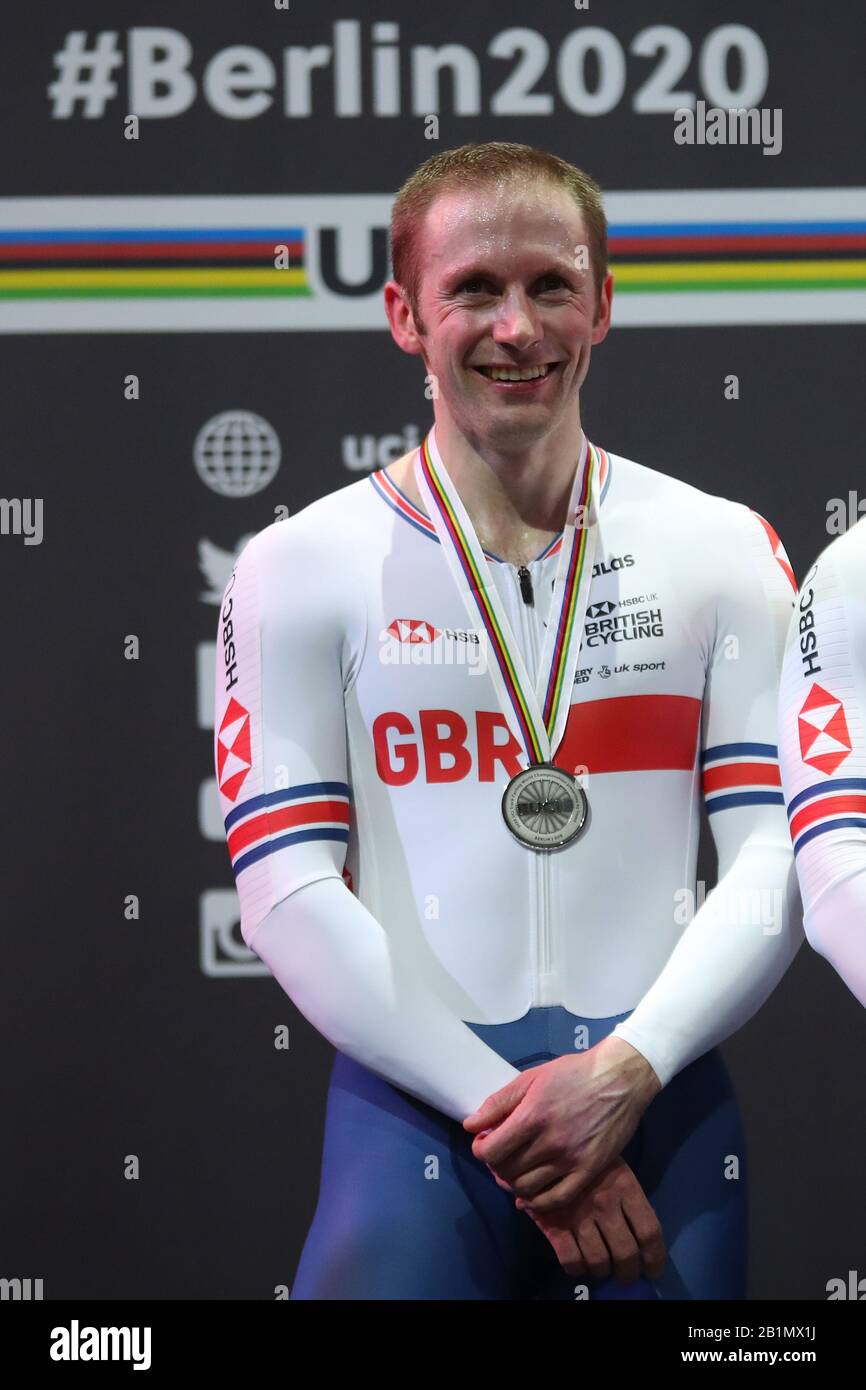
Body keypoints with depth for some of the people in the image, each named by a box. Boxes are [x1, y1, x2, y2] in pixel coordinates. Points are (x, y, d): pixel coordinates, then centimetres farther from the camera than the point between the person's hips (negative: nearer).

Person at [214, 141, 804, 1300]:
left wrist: (628, 1072, -13)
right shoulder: (301, 570, 3)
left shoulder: (724, 552, 7)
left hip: (663, 1103, 2)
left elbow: (779, 857, 1)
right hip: (416, 1105, -2)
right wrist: (503, 1106, -13)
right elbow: (288, 892, -5)